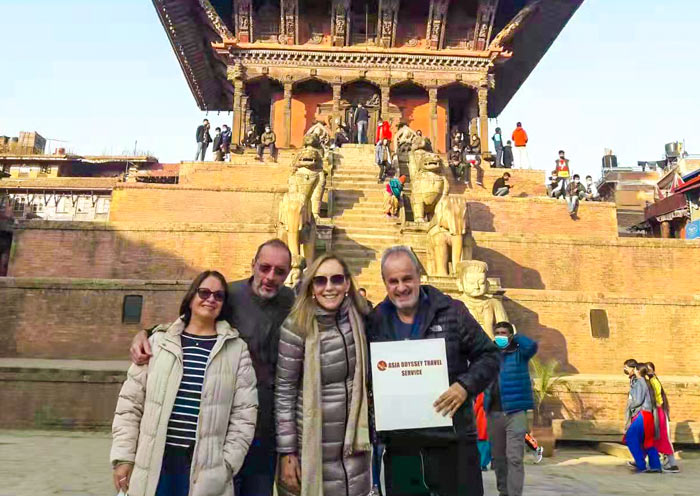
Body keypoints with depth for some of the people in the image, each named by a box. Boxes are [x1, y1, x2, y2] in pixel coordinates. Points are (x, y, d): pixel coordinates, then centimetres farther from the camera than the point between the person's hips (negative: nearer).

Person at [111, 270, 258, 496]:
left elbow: (244, 412, 0)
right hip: (155, 462, 1)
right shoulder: (160, 341, 3)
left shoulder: (237, 349, 0)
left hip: (205, 466, -1)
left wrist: (227, 464, -4)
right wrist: (124, 456, 2)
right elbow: (130, 401, 6)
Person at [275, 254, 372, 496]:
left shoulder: (359, 319, -2)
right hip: (314, 441, -4)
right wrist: (286, 452, -10)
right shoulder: (297, 327, -15)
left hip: (354, 438, 4)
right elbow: (284, 392, -10)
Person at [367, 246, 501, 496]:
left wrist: (466, 385, -15)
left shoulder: (451, 311, -2)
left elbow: (489, 355, 3)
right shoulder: (374, 322, 4)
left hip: (452, 442, -2)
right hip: (399, 446, 2)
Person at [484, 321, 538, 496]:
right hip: (494, 413, 4)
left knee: (514, 457, -10)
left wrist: (515, 337, -5)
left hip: (515, 412, -4)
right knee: (498, 457, 14)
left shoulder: (519, 353, 1)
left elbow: (532, 345, -19)